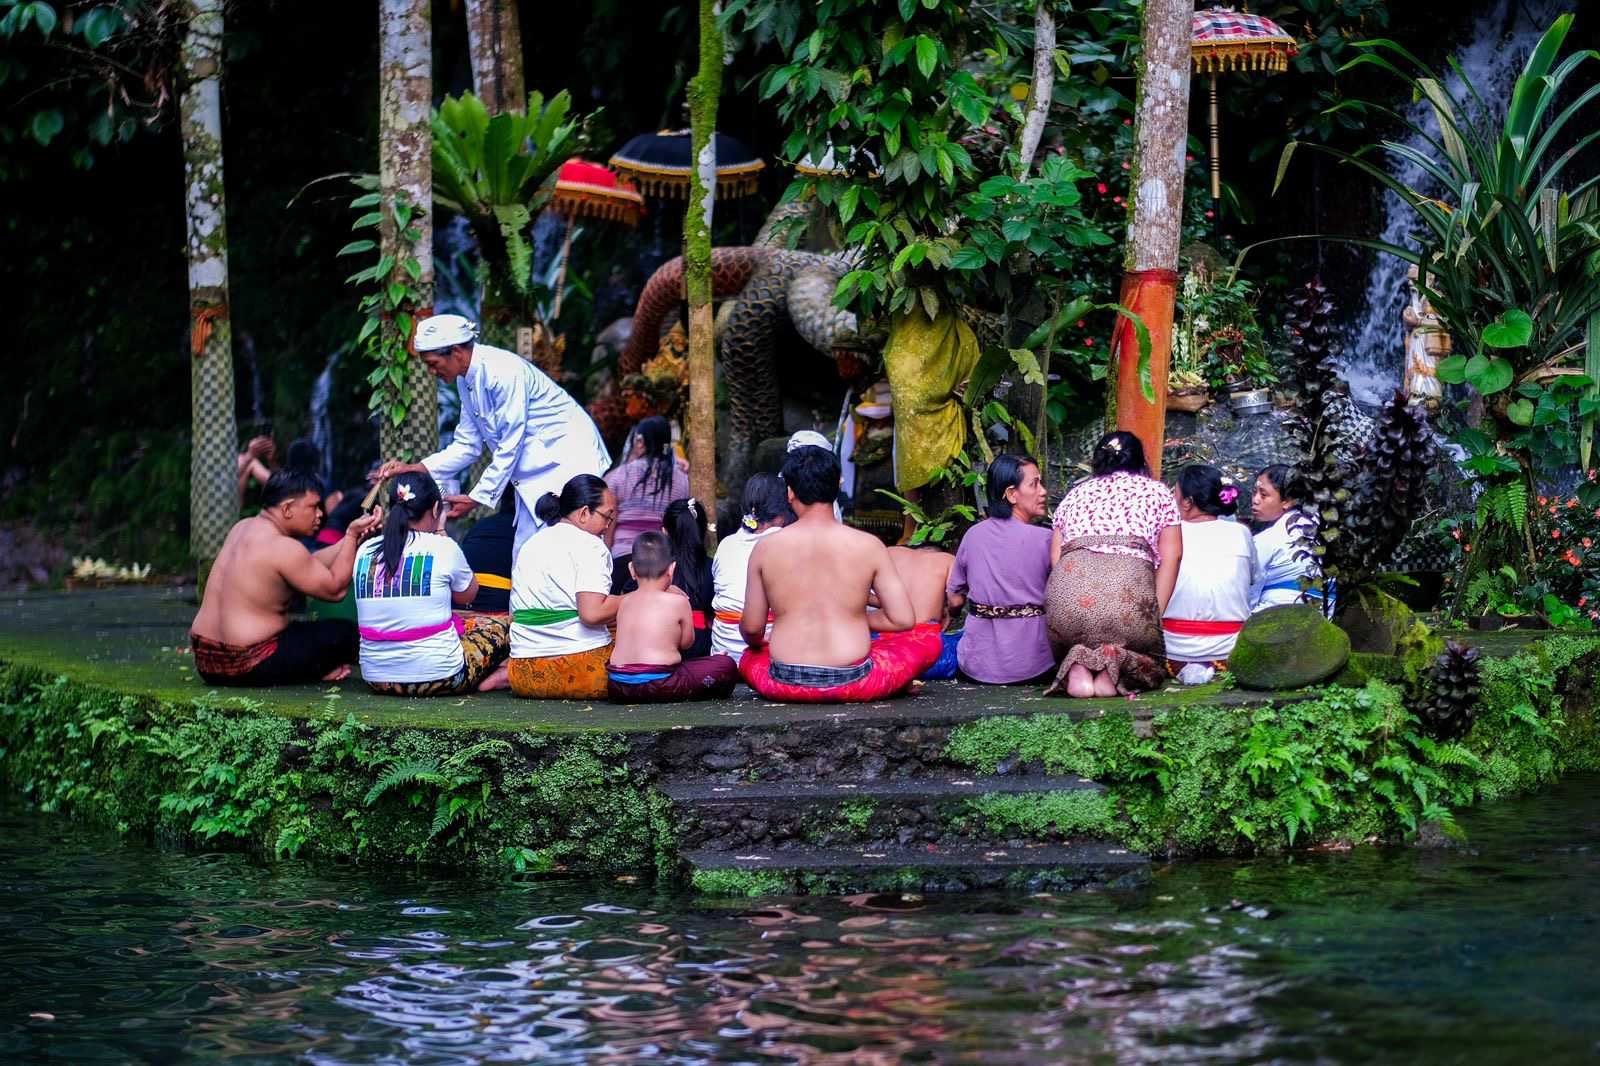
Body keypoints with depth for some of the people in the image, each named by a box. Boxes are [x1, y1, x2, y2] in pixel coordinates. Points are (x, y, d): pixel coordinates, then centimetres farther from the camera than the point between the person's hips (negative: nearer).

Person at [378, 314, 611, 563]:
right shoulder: (466, 381, 6)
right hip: (534, 473, 9)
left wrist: (476, 498, -16)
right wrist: (415, 468, 0)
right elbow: (467, 446, 12)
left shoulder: (504, 372, -23)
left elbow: (509, 447, -21)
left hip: (566, 460, -9)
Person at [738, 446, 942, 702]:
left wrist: (757, 643, 28)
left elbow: (752, 628, 4)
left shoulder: (766, 549, -1)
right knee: (930, 637, 22)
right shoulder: (868, 546, -4)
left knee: (749, 657, 37)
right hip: (853, 684, -1)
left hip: (785, 685, 1)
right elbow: (903, 620, -3)